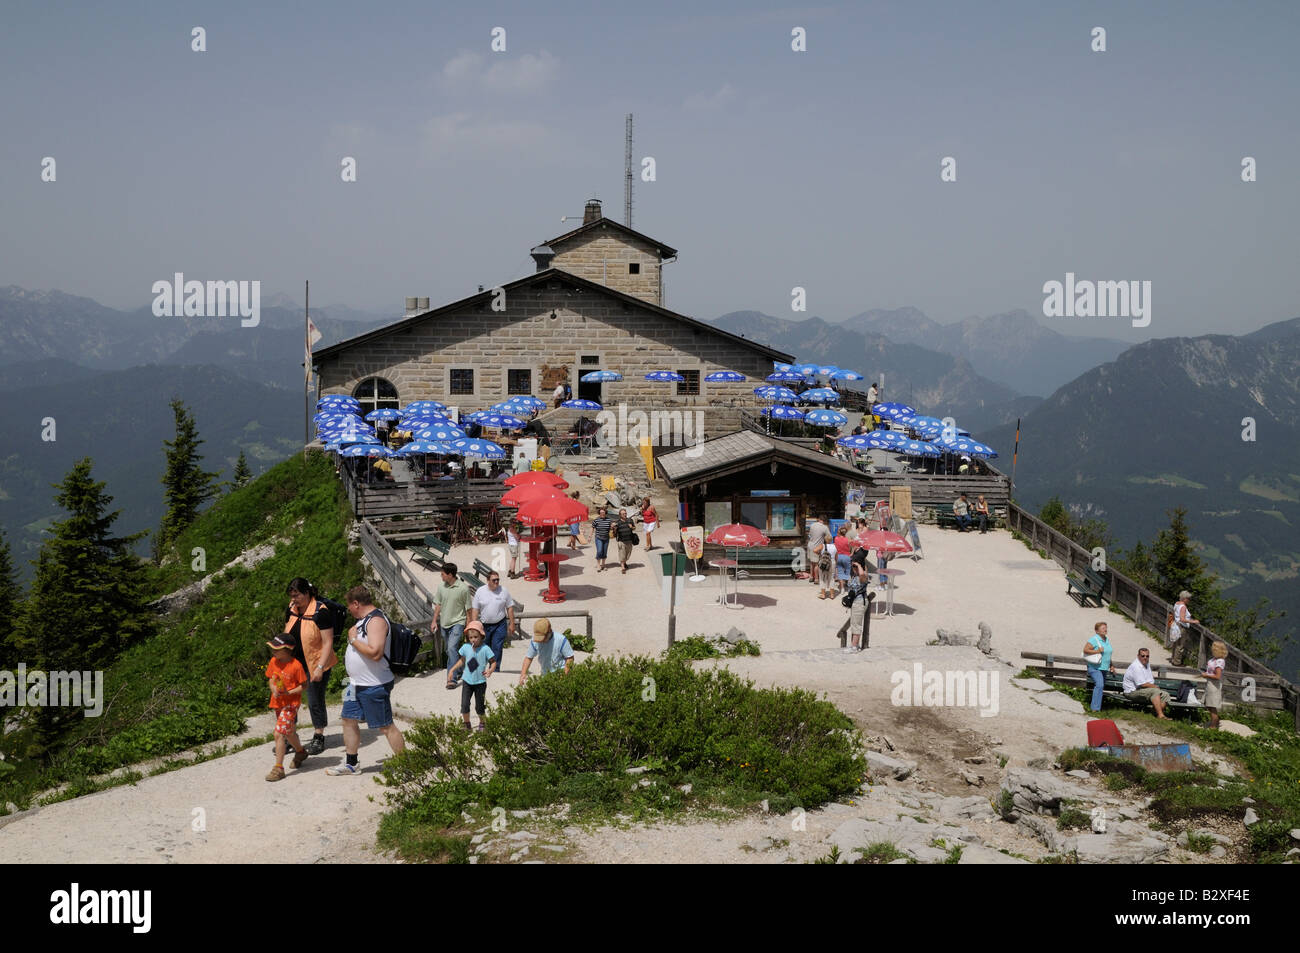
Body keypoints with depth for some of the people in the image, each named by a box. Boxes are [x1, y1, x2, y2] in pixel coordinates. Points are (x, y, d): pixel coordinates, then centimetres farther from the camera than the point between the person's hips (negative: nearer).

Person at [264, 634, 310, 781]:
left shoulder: (295, 665, -18)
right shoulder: (273, 662, 0)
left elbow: (303, 685, -10)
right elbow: (270, 679, 11)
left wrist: (289, 692, -23)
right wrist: (273, 688, -10)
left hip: (291, 703, -7)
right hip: (277, 703, 7)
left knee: (279, 733, -16)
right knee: (288, 733, 23)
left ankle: (278, 768, -10)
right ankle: (300, 752, 50)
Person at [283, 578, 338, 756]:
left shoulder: (321, 612, -17)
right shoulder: (292, 609, 3)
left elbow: (328, 642, -18)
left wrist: (320, 668, -22)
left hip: (315, 664, -6)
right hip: (294, 662, 6)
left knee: (315, 701, 3)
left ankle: (318, 738, 20)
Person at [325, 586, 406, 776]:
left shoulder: (376, 621, -20)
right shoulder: (363, 619, 13)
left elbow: (375, 653, -31)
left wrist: (353, 639, -21)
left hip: (374, 686, -10)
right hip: (357, 683, 10)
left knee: (386, 726, -3)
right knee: (349, 719, 13)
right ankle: (351, 764, 23)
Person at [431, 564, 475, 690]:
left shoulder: (463, 588, -12)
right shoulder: (441, 586, 2)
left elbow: (468, 609, -5)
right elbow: (438, 605, 12)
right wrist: (434, 621, 7)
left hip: (457, 623, -6)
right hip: (444, 623, 6)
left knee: (452, 648, -20)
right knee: (450, 651, 15)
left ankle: (452, 678, -22)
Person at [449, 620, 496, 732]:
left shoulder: (485, 649, -14)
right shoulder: (465, 647, -3)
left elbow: (494, 662, -8)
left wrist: (490, 670, -27)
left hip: (480, 682, -3)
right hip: (467, 681, 3)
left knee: (479, 706, 6)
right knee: (464, 705, -3)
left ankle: (482, 723, 31)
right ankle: (467, 724, 16)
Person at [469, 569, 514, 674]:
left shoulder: (504, 591, 1)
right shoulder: (480, 591, 1)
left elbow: (510, 608, 6)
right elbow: (475, 609, 3)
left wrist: (512, 624, 3)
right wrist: (474, 625, -3)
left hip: (500, 625, -1)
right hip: (484, 625, 1)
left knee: (497, 648, -8)